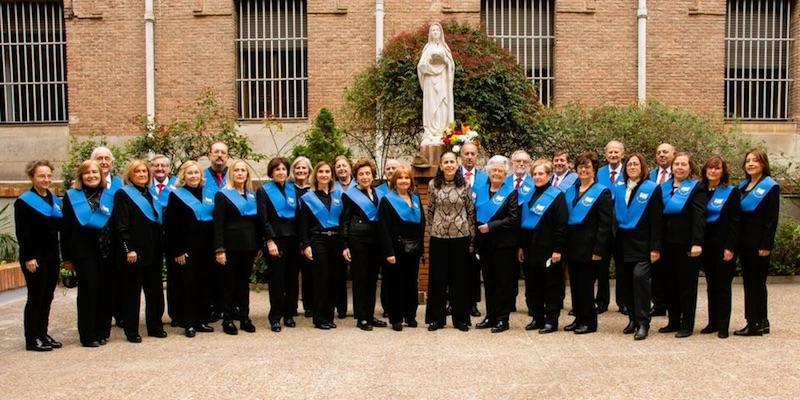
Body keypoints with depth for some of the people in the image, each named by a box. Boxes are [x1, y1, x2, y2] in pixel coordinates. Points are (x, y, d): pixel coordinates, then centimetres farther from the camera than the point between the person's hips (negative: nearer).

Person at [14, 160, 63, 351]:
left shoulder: (55, 200, 13)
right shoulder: (24, 201, -7)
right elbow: (22, 233, -12)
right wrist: (29, 257, -17)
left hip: (52, 255, 6)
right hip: (34, 257, -6)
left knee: (47, 297, 10)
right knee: (35, 297, -1)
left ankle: (43, 334, 20)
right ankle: (32, 339, 7)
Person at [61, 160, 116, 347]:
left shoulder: (110, 196, 9)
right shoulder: (71, 196, 4)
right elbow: (66, 228, 3)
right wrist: (67, 257, -1)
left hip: (107, 250, 2)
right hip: (83, 250, -2)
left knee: (106, 290, 3)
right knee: (89, 290, -2)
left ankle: (103, 331, 16)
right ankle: (88, 335, 7)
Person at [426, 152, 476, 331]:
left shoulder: (464, 185, -1)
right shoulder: (433, 184, 0)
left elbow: (471, 211, 3)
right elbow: (430, 210, 9)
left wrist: (472, 237, 2)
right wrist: (433, 229, 10)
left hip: (461, 236, 0)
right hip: (438, 237, 1)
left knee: (460, 277, 6)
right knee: (438, 277, 6)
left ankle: (460, 318, 18)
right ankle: (436, 318, 18)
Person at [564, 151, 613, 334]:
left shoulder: (602, 192, -6)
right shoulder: (571, 191, 13)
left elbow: (605, 224, -12)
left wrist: (598, 250, -18)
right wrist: (564, 245, 7)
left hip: (589, 246, -6)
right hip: (572, 245, 6)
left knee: (586, 284, 0)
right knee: (575, 283, 11)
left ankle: (589, 321, 13)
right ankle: (579, 319, 22)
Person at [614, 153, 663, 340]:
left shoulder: (652, 189, -1)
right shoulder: (619, 190, 13)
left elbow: (656, 220, -6)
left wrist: (655, 247, -11)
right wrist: (615, 244, 7)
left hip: (642, 243, -5)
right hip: (623, 243, 5)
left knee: (639, 276, -19)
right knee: (624, 281, 5)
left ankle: (643, 323, -11)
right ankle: (633, 318, 21)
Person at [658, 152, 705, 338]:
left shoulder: (696, 188, -3)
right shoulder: (663, 187, 12)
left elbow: (699, 217, -12)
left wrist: (697, 243, -22)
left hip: (686, 244, -5)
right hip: (667, 243, 5)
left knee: (687, 284, 3)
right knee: (670, 284, 11)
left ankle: (687, 325, 11)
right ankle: (673, 322, 22)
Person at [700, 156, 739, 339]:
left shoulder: (731, 192, -3)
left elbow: (735, 222, -7)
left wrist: (730, 247, -14)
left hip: (723, 245, -4)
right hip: (706, 244, 4)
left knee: (723, 285, 0)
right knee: (711, 285, 9)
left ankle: (723, 326, 7)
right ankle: (712, 322, 17)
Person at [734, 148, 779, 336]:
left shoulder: (770, 186, -6)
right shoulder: (743, 186, 13)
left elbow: (772, 219, -12)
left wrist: (766, 245, -17)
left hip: (758, 243, -7)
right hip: (744, 242, 7)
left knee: (756, 282, -2)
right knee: (749, 281, 11)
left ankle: (756, 324, 5)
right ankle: (761, 322, 21)